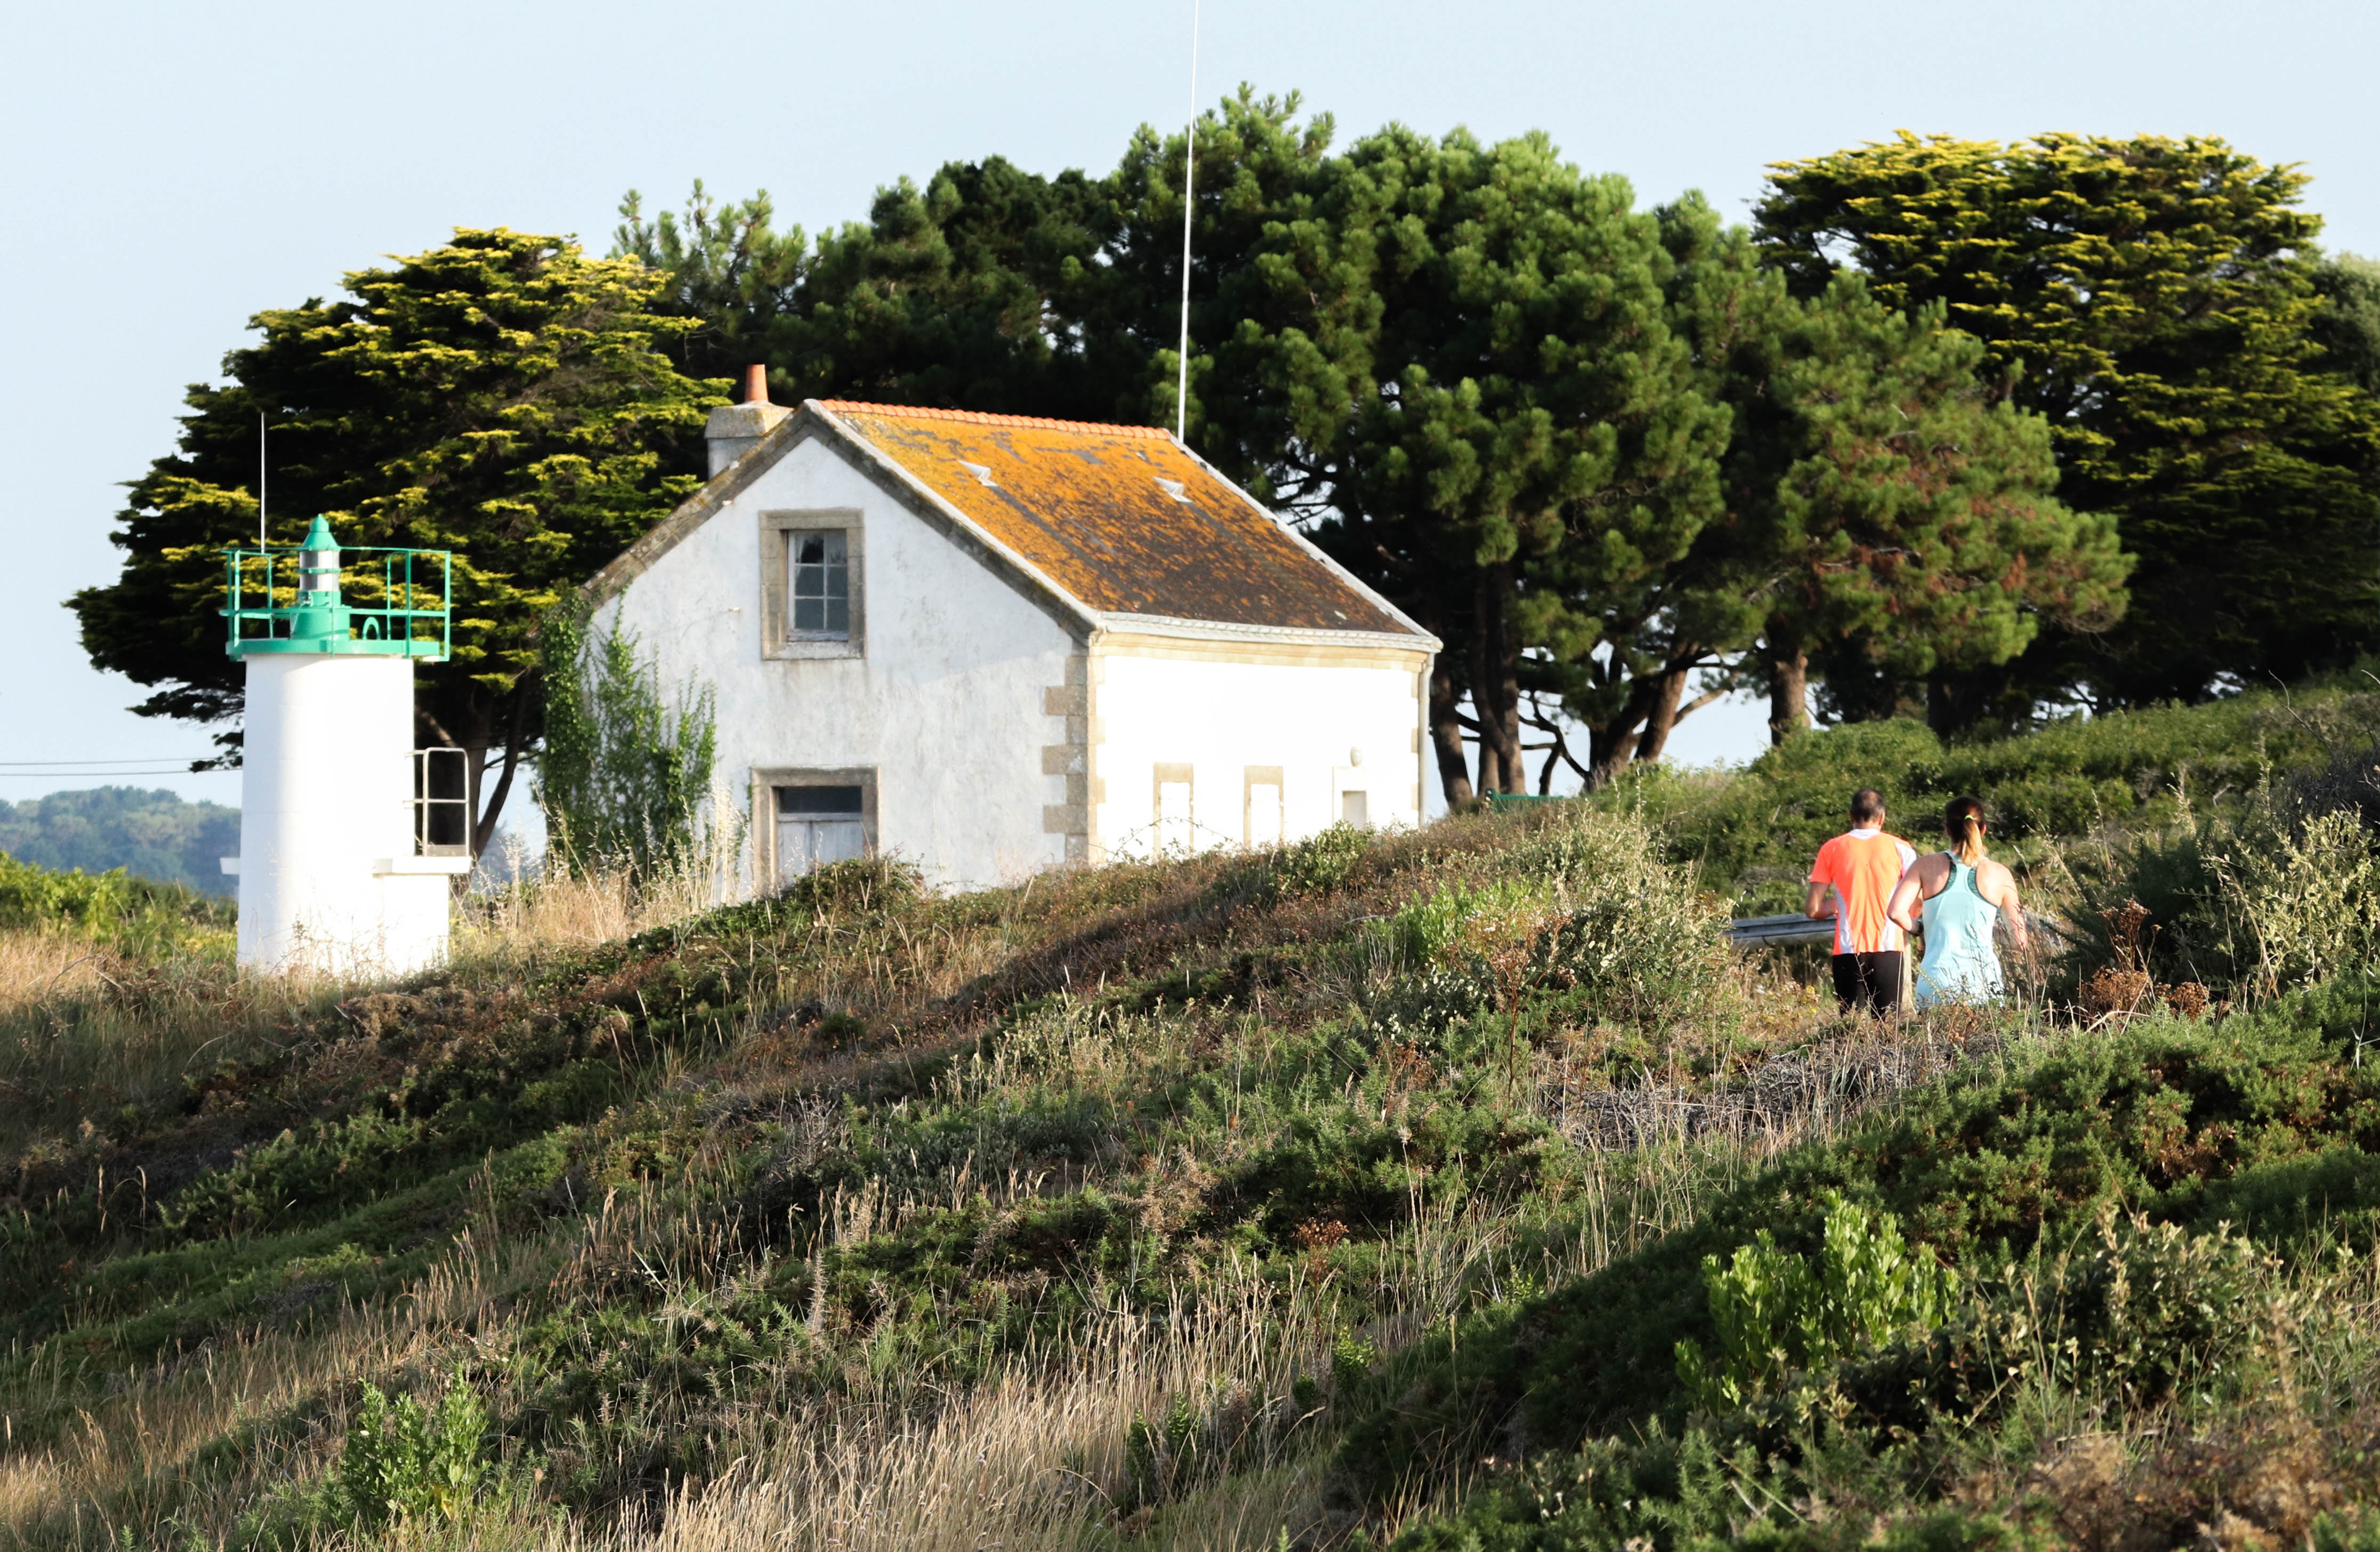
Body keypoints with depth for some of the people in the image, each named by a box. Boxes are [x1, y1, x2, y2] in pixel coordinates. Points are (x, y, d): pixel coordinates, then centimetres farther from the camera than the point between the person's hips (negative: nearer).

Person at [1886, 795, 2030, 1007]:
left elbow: (1896, 912, -5)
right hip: (1984, 983, 0)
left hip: (1936, 980, 0)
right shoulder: (1999, 875, 4)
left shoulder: (1927, 865, 4)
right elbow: (2019, 941, 5)